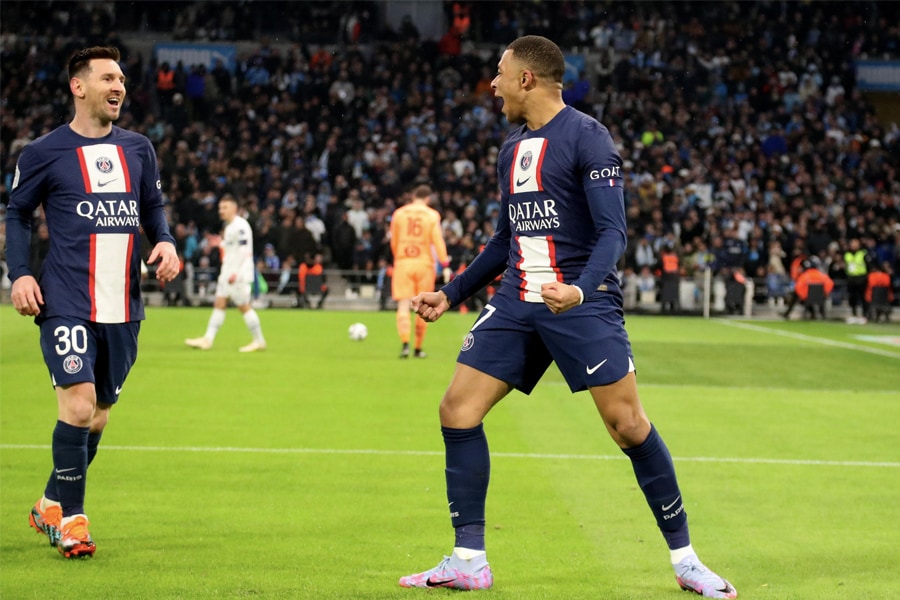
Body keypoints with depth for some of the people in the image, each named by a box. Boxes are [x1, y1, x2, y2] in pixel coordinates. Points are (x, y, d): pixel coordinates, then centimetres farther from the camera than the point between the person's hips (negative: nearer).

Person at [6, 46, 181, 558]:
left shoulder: (138, 150, 11)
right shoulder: (45, 153, 0)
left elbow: (153, 206, 20)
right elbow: (18, 214, 8)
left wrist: (165, 242, 0)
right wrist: (20, 274, -5)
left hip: (123, 306, 5)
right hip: (66, 304, -5)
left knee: (99, 415, 10)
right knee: (78, 406, -17)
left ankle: (52, 505, 29)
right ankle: (70, 518, -2)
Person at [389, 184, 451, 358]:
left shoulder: (399, 213, 6)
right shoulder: (432, 215, 0)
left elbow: (393, 242, 12)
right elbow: (438, 241, -7)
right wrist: (445, 265, -5)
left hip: (403, 263, 1)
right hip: (424, 263, -1)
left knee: (403, 306, -3)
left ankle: (405, 343, -23)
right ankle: (418, 348, 14)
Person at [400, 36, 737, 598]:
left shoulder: (587, 138, -8)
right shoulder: (512, 149, 16)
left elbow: (613, 232, -15)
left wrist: (580, 289, -32)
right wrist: (451, 294, 24)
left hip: (583, 301, -7)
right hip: (518, 302, 7)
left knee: (628, 423, -12)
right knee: (457, 409, -4)